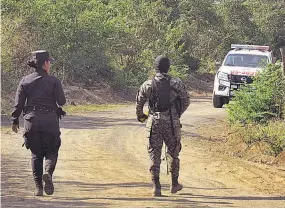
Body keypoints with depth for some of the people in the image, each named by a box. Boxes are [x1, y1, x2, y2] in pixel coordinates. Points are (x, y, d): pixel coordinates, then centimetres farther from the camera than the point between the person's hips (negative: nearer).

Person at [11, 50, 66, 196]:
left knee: (36, 154, 11)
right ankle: (48, 172, -22)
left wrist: (15, 120, 9)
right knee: (51, 151, 9)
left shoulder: (25, 81, 5)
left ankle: (38, 187, 4)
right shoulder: (53, 81, -3)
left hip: (31, 120, 3)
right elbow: (61, 101, -8)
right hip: (50, 120, -2)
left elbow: (18, 103, 2)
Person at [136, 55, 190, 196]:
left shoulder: (148, 85, -1)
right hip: (172, 123, 0)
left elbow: (139, 102, 7)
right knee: (173, 153, 15)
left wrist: (140, 115, 27)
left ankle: (156, 187, -2)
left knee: (154, 155, 4)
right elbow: (186, 101, 7)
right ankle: (174, 184, 24)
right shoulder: (176, 84, -2)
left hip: (154, 123, 0)